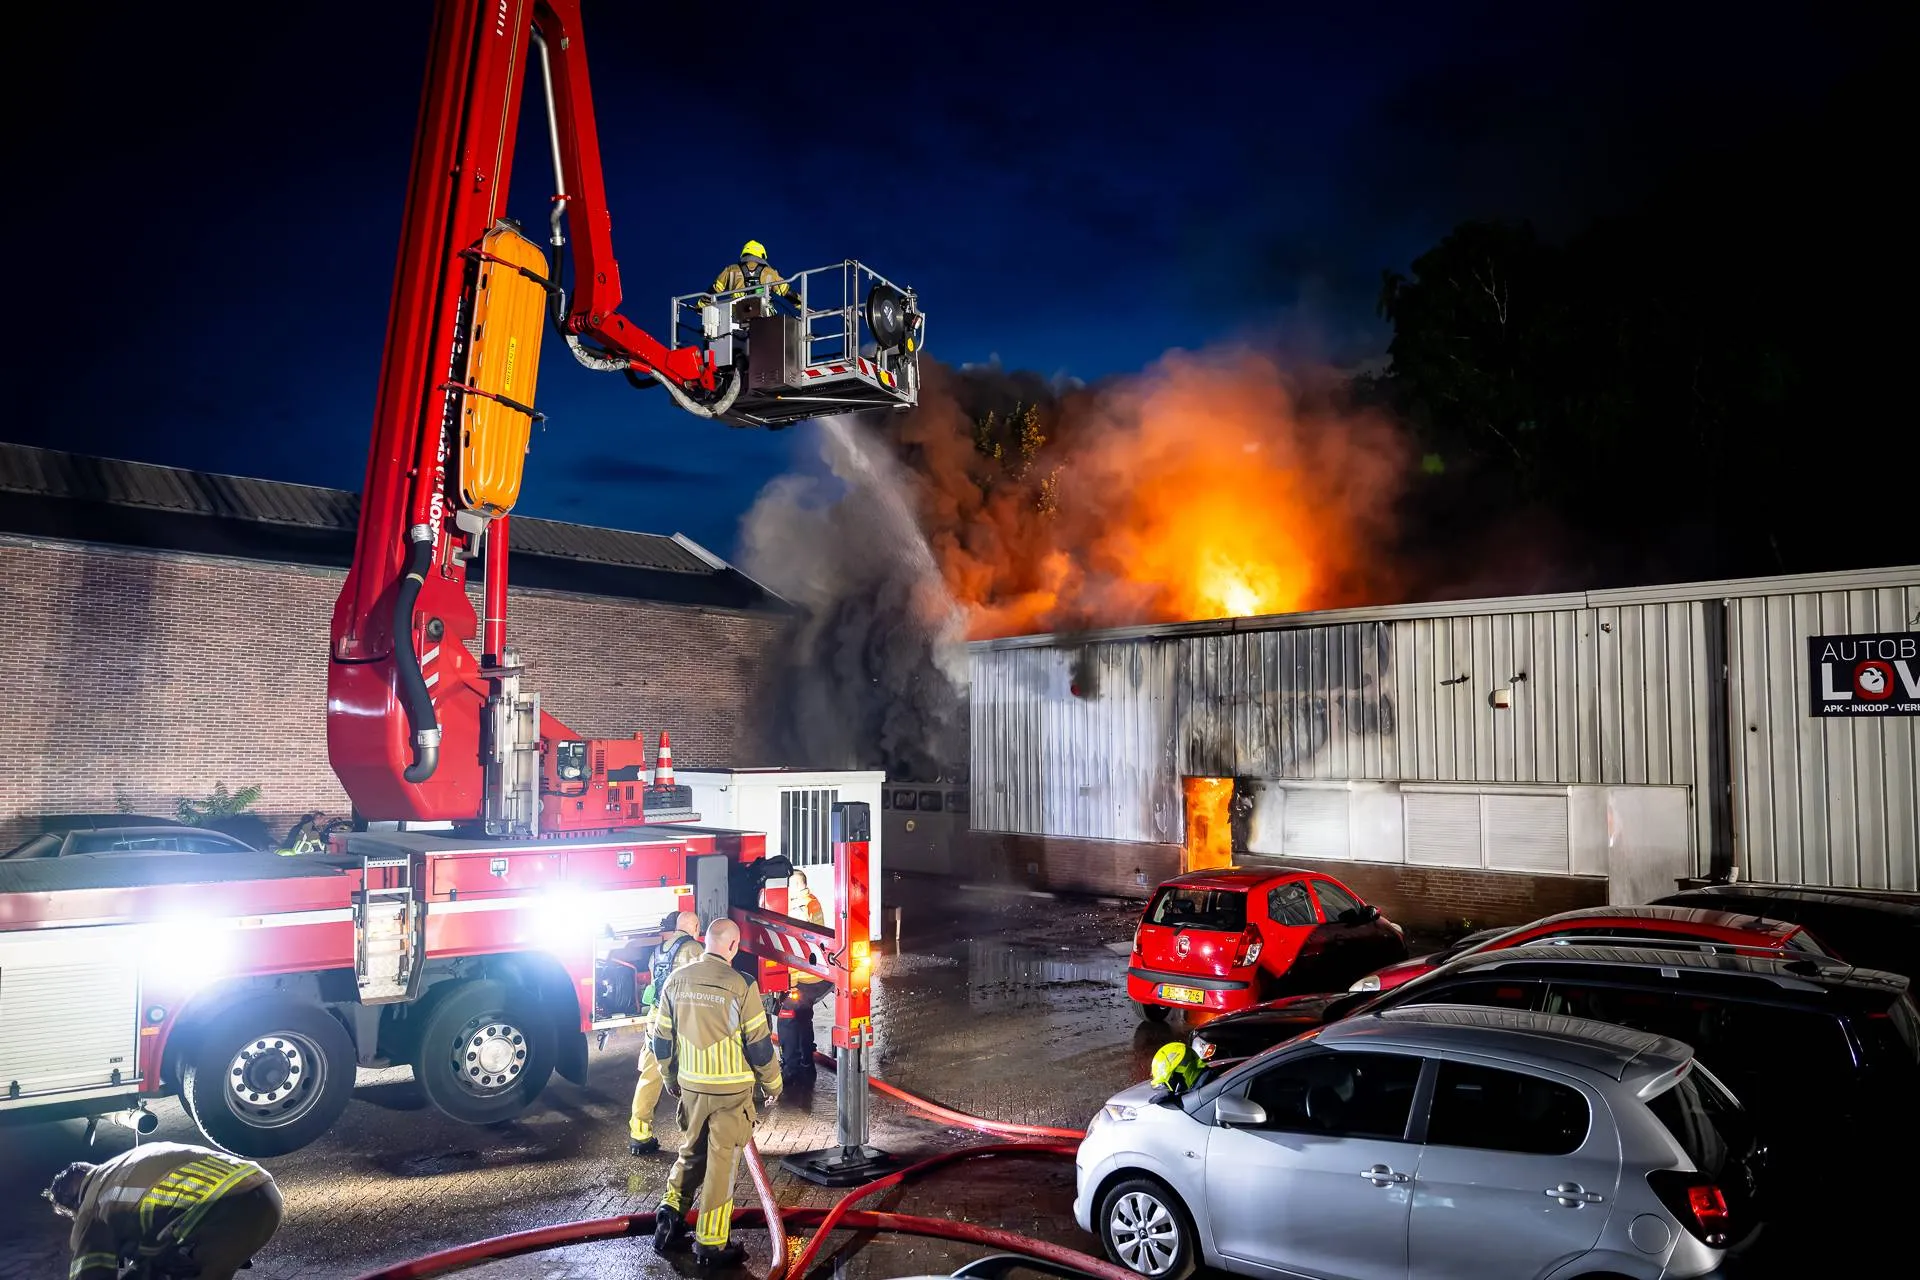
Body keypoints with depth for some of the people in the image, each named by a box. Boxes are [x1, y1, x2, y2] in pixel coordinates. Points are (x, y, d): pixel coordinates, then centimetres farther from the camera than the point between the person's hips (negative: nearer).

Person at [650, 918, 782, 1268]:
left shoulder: (676, 981, -2)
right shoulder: (741, 985, -16)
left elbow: (662, 1038, 7)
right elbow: (759, 1043, -11)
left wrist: (671, 1078, 22)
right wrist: (772, 1083, 4)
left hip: (691, 1086, 4)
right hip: (731, 1089, -4)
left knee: (692, 1153, 23)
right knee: (722, 1161, 6)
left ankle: (670, 1212, 13)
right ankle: (711, 1245, 12)